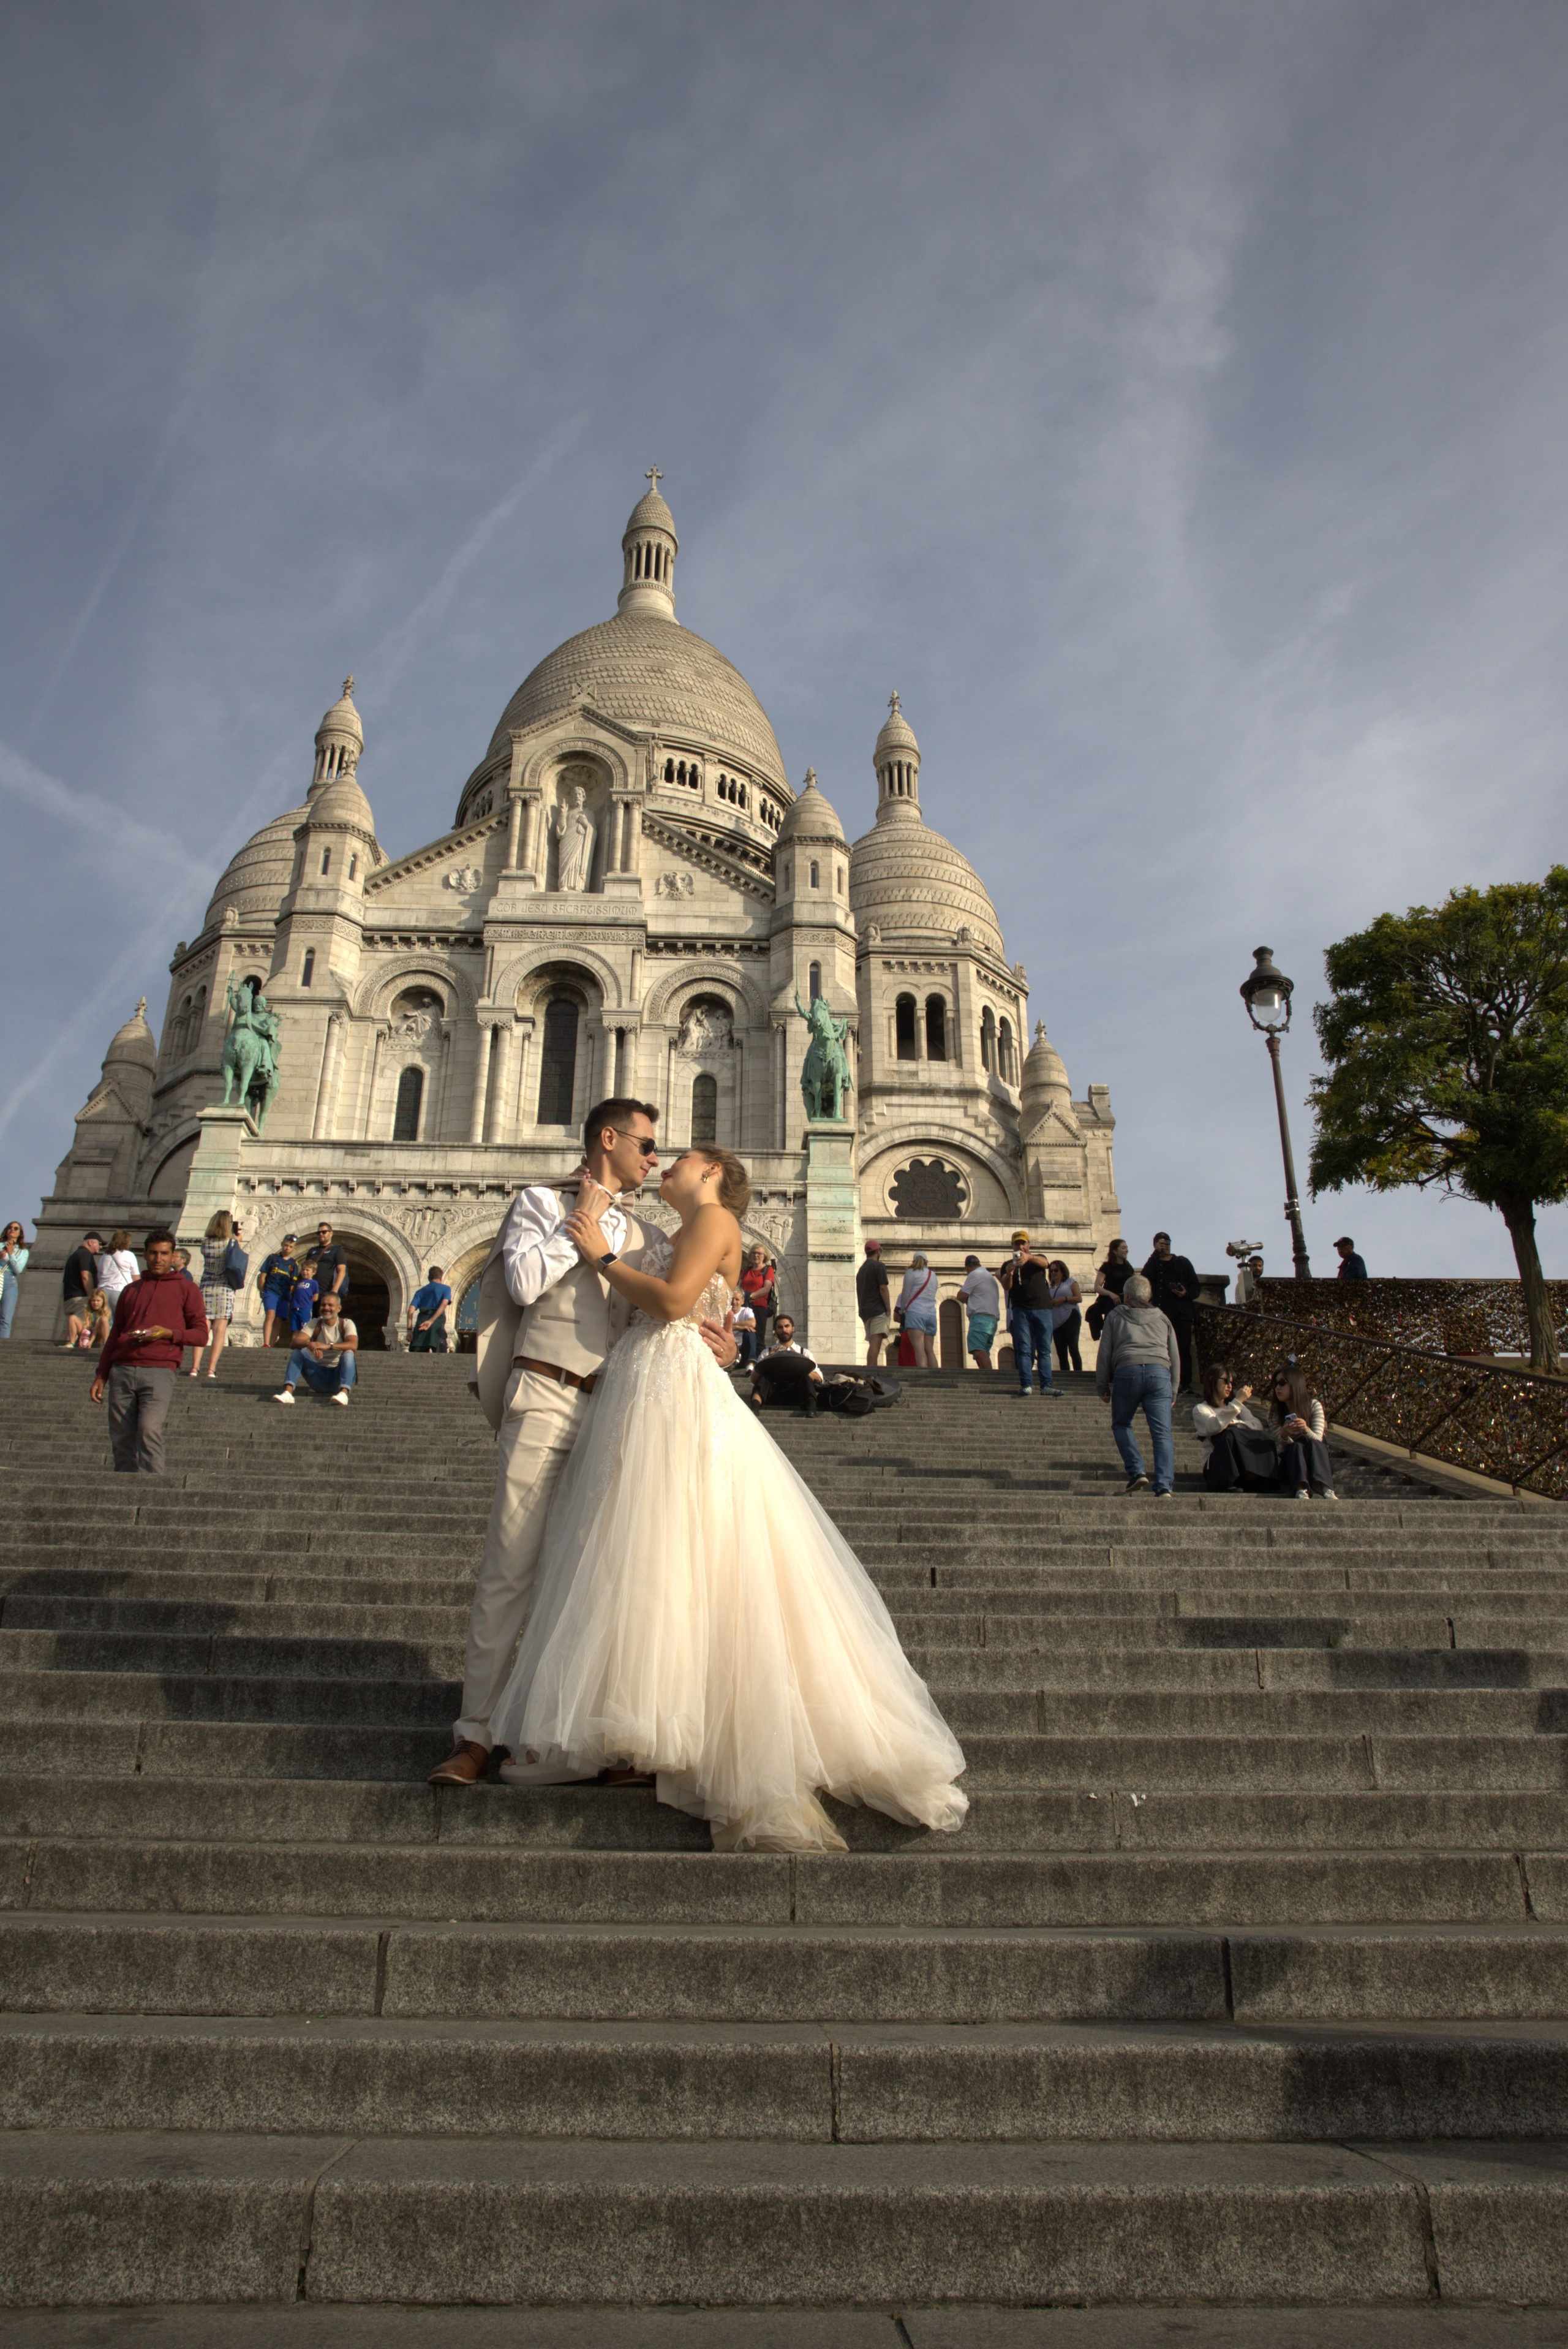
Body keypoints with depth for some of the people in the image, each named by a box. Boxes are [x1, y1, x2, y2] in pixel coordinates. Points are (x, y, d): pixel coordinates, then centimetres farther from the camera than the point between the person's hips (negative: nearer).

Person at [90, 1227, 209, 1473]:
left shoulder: (186, 1288, 11)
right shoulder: (131, 1290, 24)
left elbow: (201, 1334, 5)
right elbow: (114, 1336, 25)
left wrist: (168, 1333, -11)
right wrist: (101, 1375, 17)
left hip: (159, 1371, -4)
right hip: (122, 1371, 4)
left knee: (149, 1430, -20)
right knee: (121, 1439, 1)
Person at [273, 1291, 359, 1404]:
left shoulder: (346, 1324, -2)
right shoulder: (314, 1324, 6)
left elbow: (353, 1346, -23)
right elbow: (295, 1343, -12)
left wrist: (328, 1346, -38)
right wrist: (309, 1344, -35)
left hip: (339, 1376, -3)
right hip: (319, 1376, 3)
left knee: (348, 1354, -31)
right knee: (297, 1351, -15)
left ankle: (344, 1392, -52)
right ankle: (288, 1392, -34)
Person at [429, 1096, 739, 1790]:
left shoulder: (644, 1235, 20)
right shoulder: (542, 1201, 9)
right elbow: (523, 1284, -7)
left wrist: (711, 1343, -4)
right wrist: (581, 1219, -1)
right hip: (547, 1400, -4)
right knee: (511, 1565, -6)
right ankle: (476, 1734, 3)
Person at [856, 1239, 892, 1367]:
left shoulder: (861, 1269, 22)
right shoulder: (879, 1266, -3)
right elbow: (883, 1288, -12)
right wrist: (889, 1309, -10)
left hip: (865, 1311, 8)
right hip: (878, 1310, -8)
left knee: (873, 1344, 9)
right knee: (876, 1343, -17)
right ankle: (872, 1371, -27)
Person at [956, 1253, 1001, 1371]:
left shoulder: (974, 1275, 0)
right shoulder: (991, 1277, 29)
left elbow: (961, 1297, -2)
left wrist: (962, 1289, 17)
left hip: (980, 1317, -10)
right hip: (993, 1319, 10)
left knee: (979, 1351, -22)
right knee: (983, 1353, 8)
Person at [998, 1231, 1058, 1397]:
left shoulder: (1038, 1259, 14)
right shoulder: (1008, 1264, 12)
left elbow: (1044, 1263, -11)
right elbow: (1006, 1287, -3)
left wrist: (1029, 1257, -34)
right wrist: (1009, 1274, -27)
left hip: (1043, 1309, 1)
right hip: (1021, 1310, -1)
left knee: (1045, 1349, -2)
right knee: (1024, 1349, -8)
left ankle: (1046, 1385, -5)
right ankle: (1025, 1384, -13)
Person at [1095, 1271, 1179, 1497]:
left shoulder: (1116, 1316, 18)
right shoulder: (1162, 1318, 24)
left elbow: (1104, 1353, 13)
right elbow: (1175, 1356, 23)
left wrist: (1103, 1387, 17)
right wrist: (1172, 1390, 27)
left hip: (1126, 1372, -1)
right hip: (1159, 1373, 2)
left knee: (1121, 1425, 18)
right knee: (1162, 1433, -3)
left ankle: (1137, 1472, 3)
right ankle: (1164, 1486, -14)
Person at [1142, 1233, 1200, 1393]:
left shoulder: (1182, 1262, 17)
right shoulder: (1154, 1264, 15)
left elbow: (1195, 1285, 15)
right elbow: (1146, 1277, -7)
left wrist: (1187, 1294, -7)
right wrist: (1157, 1253, -7)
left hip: (1183, 1312, 1)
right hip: (1163, 1312, -1)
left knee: (1184, 1348, -6)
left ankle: (1185, 1384, -5)